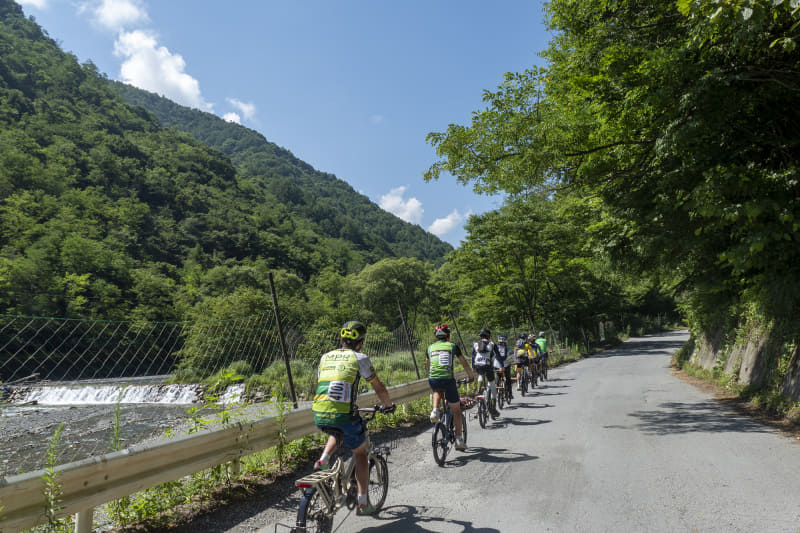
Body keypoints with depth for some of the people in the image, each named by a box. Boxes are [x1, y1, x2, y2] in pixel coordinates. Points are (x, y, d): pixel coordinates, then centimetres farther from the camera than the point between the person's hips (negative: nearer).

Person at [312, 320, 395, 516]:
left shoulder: (325, 357, 17)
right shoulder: (360, 358, 3)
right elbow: (379, 388, 10)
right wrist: (389, 404, 28)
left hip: (319, 414, 5)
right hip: (344, 414, -4)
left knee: (336, 433, 38)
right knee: (360, 453, 18)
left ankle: (323, 460, 12)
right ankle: (363, 503, 20)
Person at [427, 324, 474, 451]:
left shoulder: (430, 347, 18)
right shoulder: (453, 346, 11)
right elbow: (464, 363, 18)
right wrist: (471, 376, 33)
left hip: (433, 380, 2)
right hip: (448, 380, -2)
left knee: (437, 391, 39)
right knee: (456, 411, 14)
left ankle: (435, 411, 13)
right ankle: (459, 440, 12)